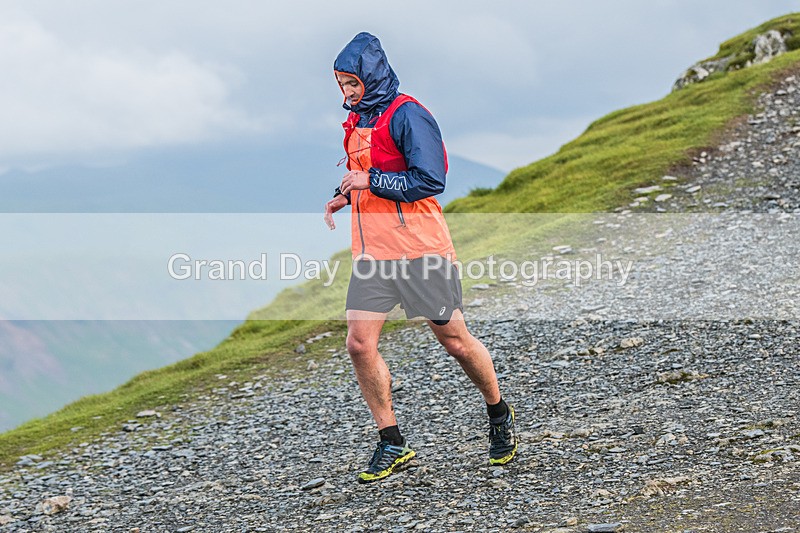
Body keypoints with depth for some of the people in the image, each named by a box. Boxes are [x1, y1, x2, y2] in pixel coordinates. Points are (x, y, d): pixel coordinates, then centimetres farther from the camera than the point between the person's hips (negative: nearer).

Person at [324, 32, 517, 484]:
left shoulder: (408, 115, -12)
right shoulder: (358, 119, 15)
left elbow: (430, 179, -19)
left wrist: (371, 180, -18)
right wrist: (345, 195, 8)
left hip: (419, 247, -7)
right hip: (372, 251, 7)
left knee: (454, 340, 3)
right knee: (360, 344, -5)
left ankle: (500, 415, 28)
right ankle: (393, 444, 6)